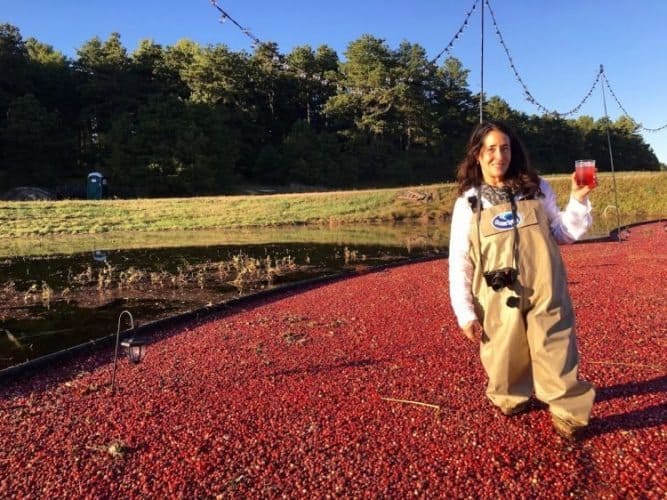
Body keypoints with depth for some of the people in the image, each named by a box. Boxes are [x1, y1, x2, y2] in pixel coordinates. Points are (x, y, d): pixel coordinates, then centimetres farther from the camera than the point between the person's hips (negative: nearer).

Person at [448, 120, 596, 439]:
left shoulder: (536, 188, 5)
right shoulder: (467, 204, -1)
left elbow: (564, 233, 13)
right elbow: (459, 263, -1)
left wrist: (578, 200, -2)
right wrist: (465, 313, -5)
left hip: (544, 292, 1)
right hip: (499, 299, -1)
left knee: (557, 354, 5)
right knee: (505, 357, 10)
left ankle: (568, 413, 24)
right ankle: (512, 398, 37)